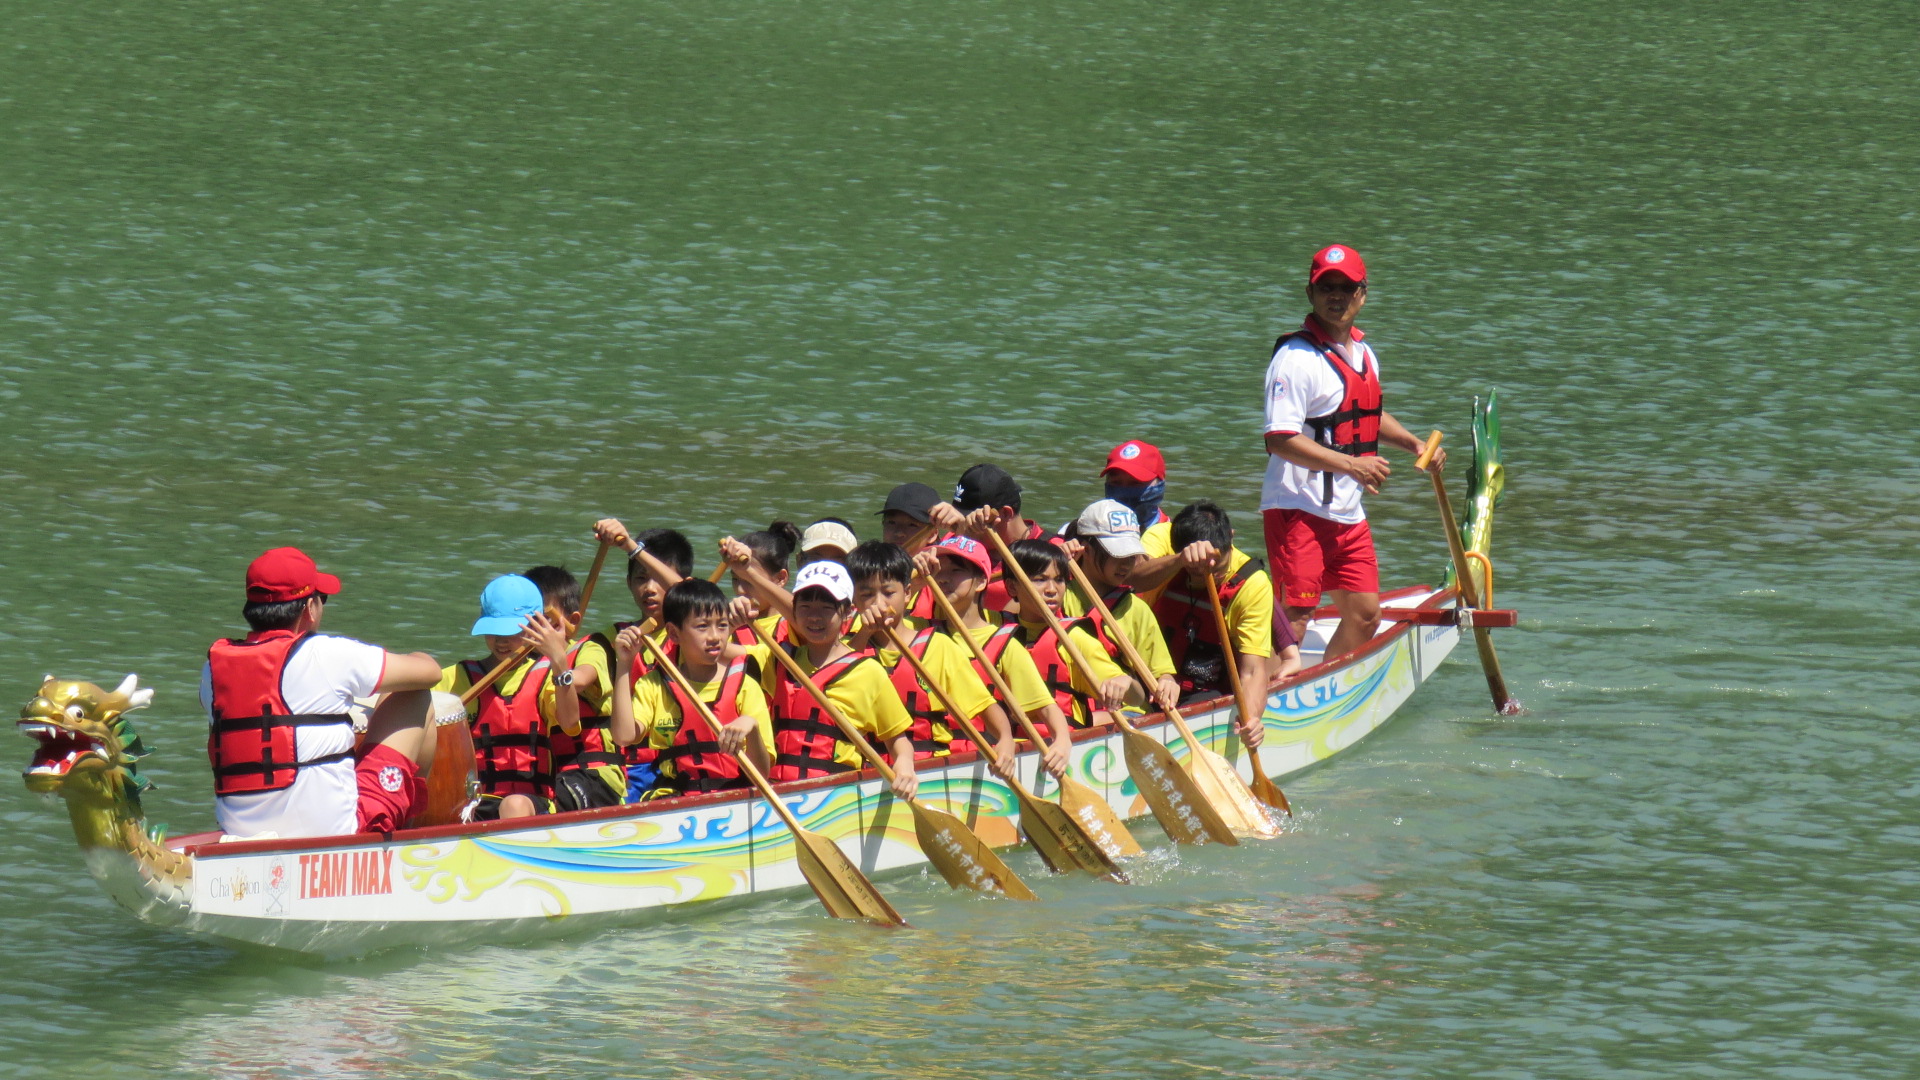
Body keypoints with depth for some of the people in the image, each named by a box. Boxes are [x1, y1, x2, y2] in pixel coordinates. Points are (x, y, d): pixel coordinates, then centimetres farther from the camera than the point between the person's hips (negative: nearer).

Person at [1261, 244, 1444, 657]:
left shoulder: (1364, 354, 13)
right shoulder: (1297, 358, -16)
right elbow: (1281, 440, -23)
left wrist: (1415, 444, 16)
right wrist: (1351, 464, -27)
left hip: (1348, 514, 9)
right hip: (1299, 510, -9)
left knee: (1365, 613, 14)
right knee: (1294, 617, -13)